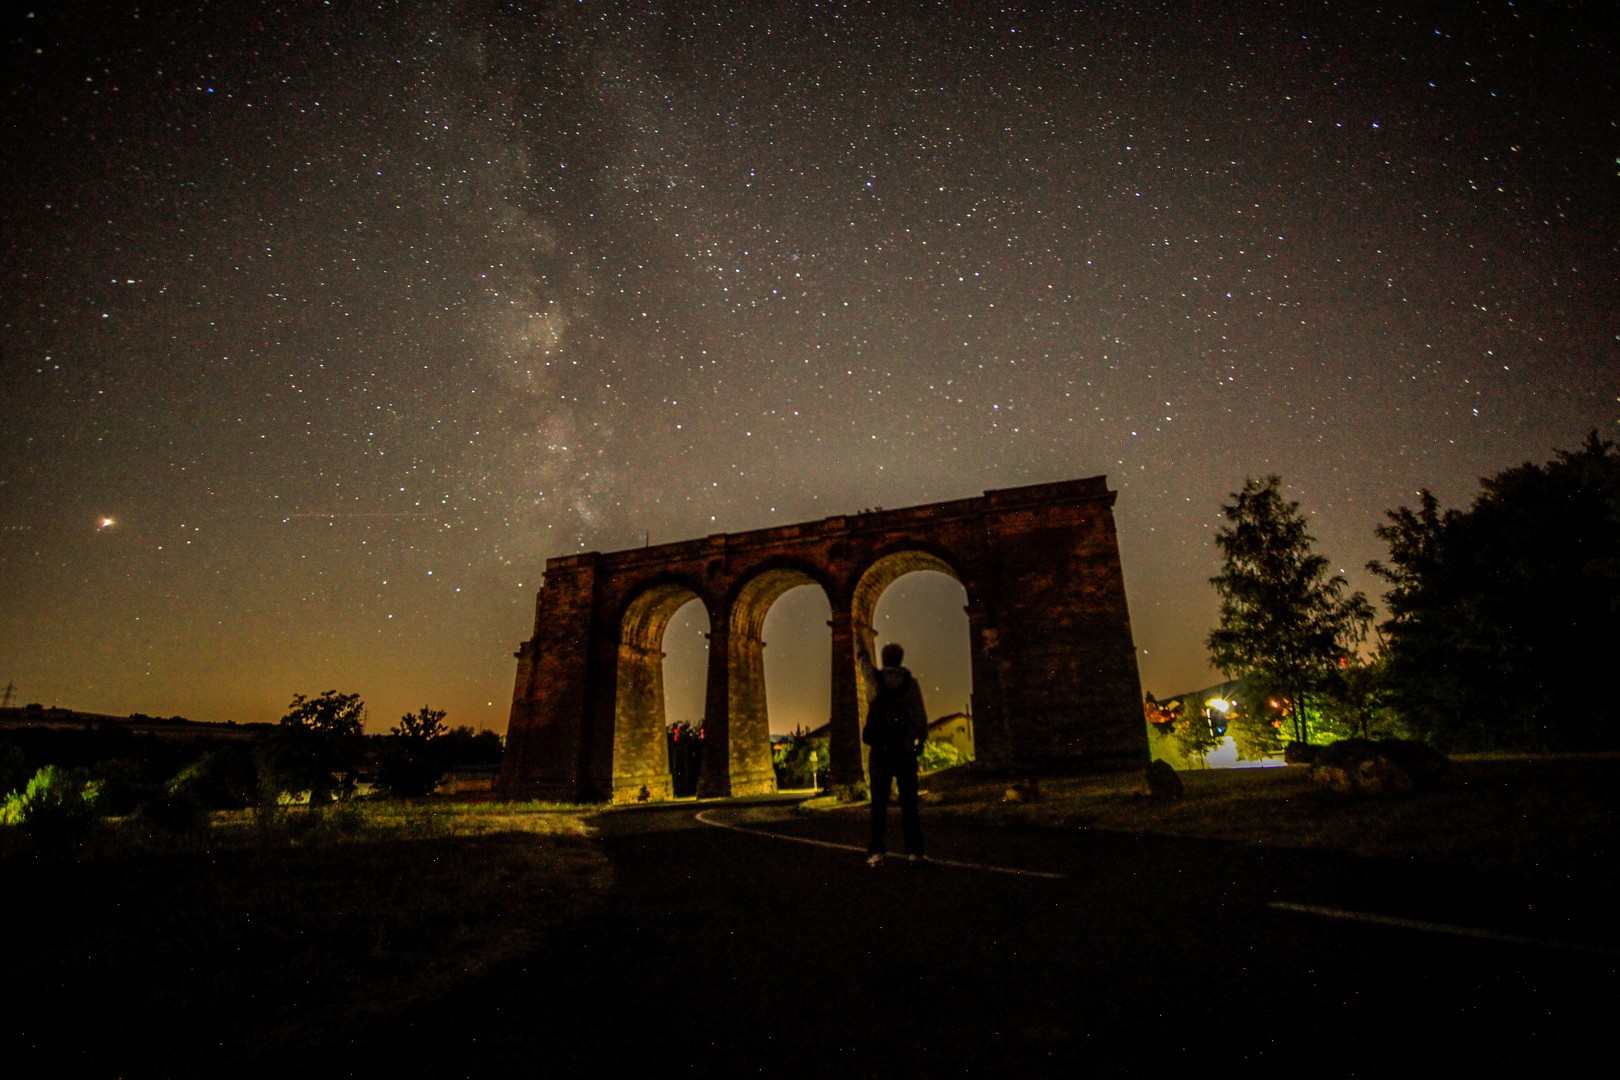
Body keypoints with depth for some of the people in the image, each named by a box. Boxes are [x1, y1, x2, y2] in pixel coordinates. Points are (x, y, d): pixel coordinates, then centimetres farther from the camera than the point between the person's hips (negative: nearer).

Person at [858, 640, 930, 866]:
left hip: (880, 750, 1)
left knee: (879, 802, 3)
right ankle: (913, 851, 8)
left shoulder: (874, 679, 1)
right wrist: (921, 741, 5)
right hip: (905, 749, 0)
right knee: (908, 802, 7)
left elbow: (863, 658, 21)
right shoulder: (910, 682, -2)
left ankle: (876, 851, -2)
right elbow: (920, 715, -6)